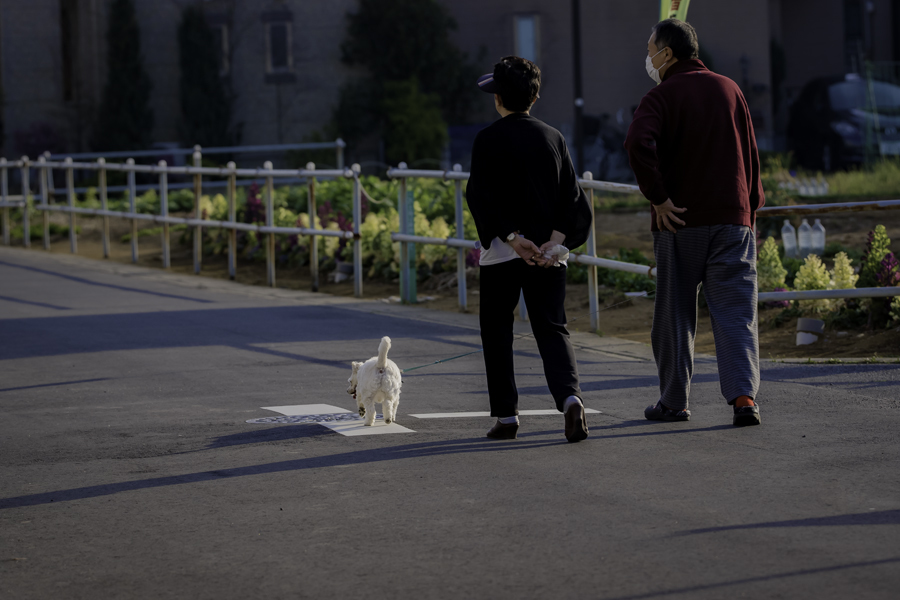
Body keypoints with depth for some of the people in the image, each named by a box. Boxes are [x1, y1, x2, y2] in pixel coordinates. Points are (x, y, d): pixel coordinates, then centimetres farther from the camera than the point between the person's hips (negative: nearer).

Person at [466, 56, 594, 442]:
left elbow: (480, 196, -12)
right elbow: (572, 196, 1)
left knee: (497, 334, 11)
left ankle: (506, 415, 11)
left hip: (502, 251, -3)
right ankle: (570, 397, -23)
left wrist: (512, 238, -15)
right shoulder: (553, 138, 7)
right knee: (552, 329, 2)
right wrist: (555, 240, -6)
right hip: (549, 254, 3)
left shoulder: (488, 140, -4)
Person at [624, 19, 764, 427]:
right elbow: (750, 153, 14)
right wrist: (751, 208, 20)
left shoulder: (662, 97, -5)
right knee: (735, 312, -1)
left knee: (675, 313, 9)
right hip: (732, 218, 3)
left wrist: (657, 197, -17)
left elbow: (639, 143, -24)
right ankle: (744, 396, -16)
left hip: (680, 223, -3)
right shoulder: (729, 89, 10)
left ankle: (674, 401, 15)